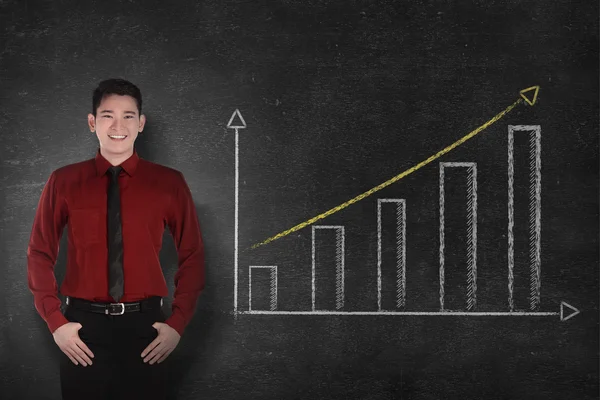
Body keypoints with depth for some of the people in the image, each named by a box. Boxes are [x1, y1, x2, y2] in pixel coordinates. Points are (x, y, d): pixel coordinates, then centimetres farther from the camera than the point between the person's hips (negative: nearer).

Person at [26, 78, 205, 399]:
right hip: (82, 326, 0)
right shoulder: (64, 182, 0)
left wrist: (178, 323, -2)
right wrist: (55, 321, -3)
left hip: (145, 325, 0)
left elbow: (192, 256, 5)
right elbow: (39, 255, 4)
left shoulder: (169, 183, 0)